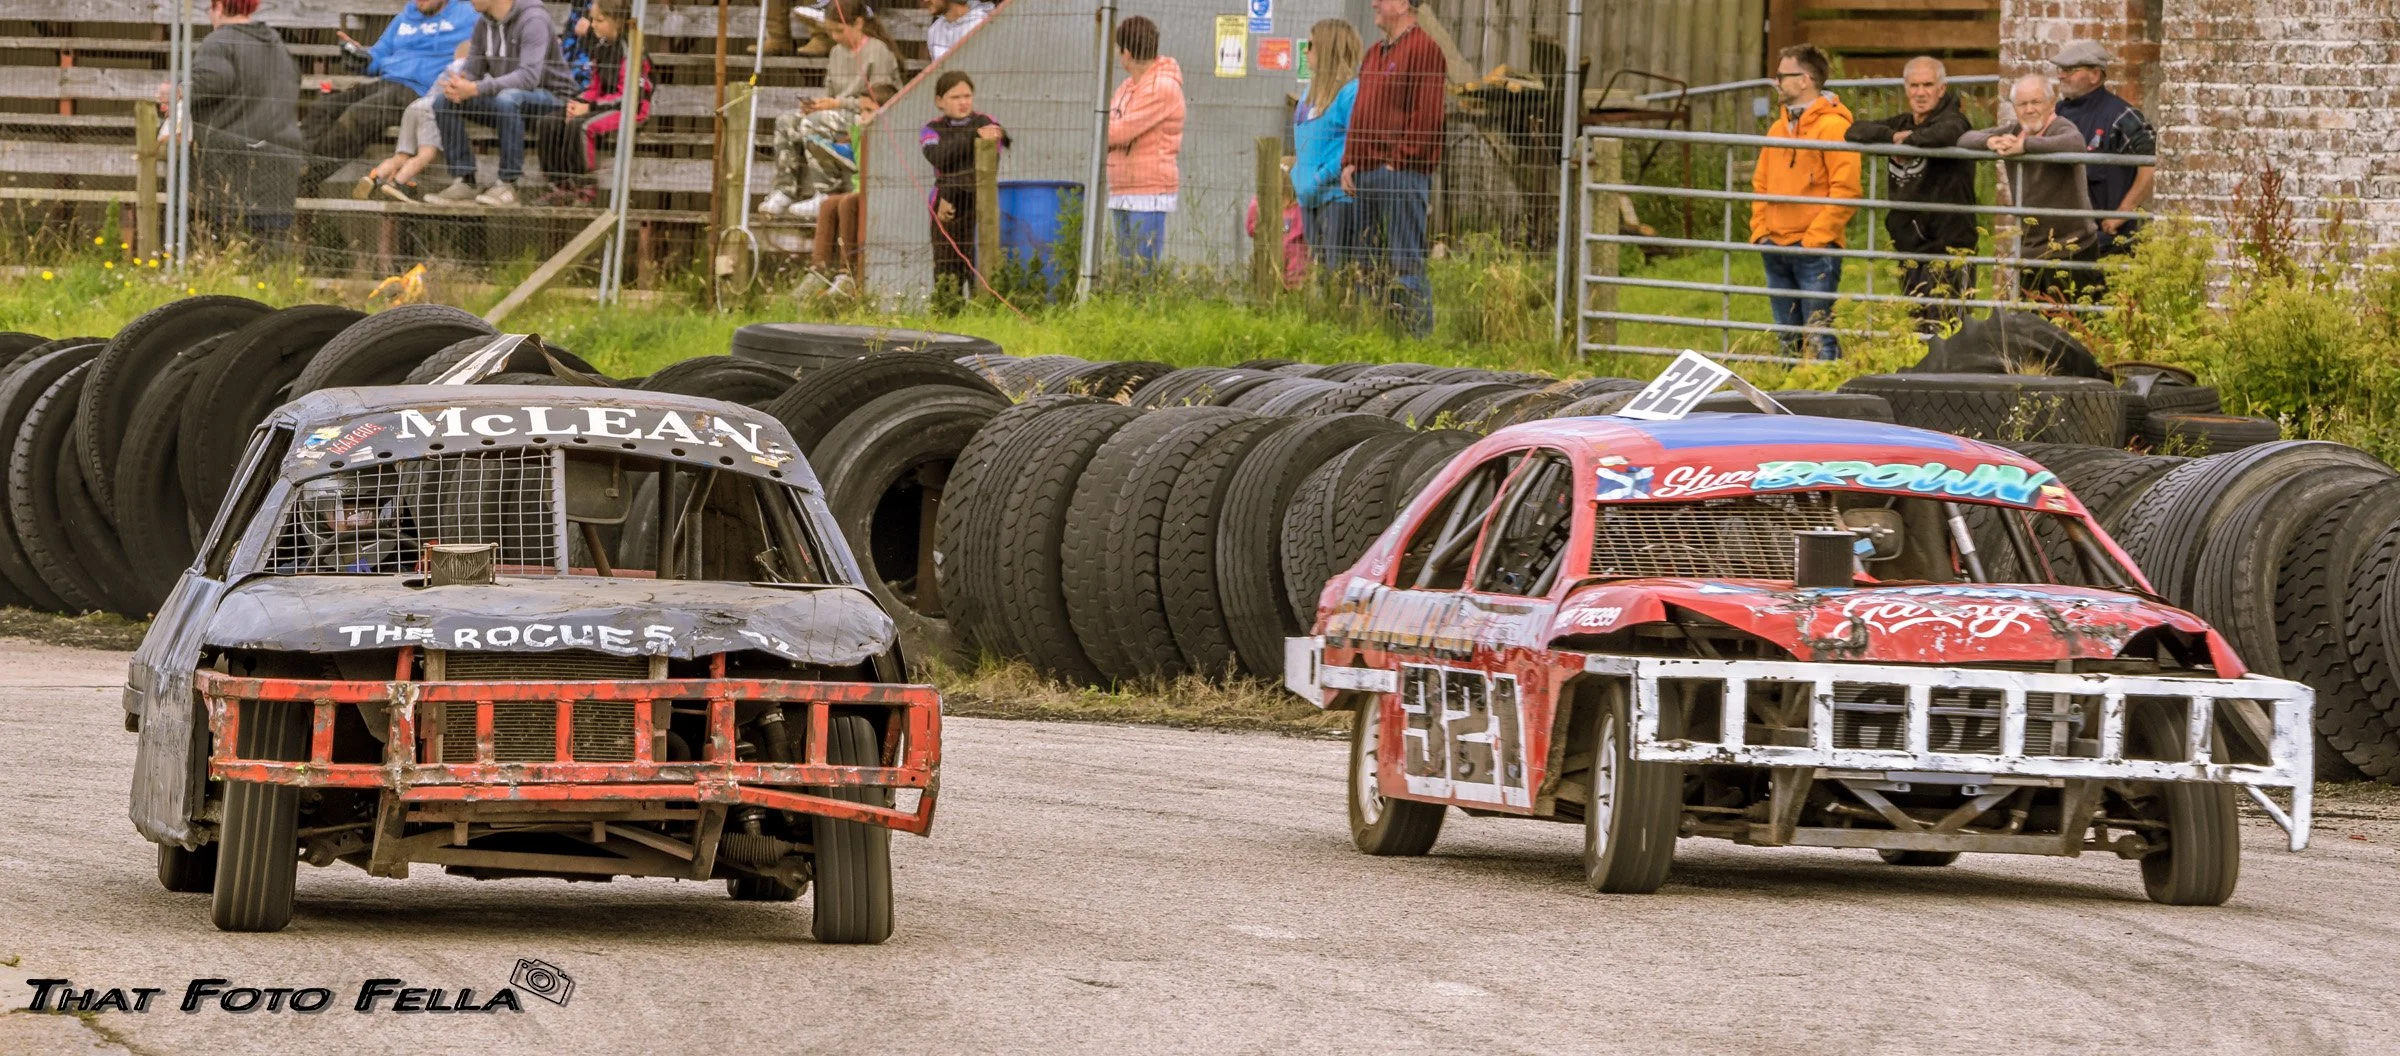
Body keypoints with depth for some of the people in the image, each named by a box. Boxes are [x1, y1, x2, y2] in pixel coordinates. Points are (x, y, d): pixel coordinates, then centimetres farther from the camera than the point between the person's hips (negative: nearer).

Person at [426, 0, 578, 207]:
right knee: (444, 102, -10)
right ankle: (464, 182, -11)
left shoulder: (533, 20, -18)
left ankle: (508, 185, -30)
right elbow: (472, 71, 9)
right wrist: (457, 85, -18)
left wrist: (475, 89, -36)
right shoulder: (484, 24, 6)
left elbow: (529, 76, -30)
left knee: (507, 98, -39)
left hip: (550, 97, -7)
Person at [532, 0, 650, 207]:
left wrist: (590, 107, -20)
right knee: (548, 123, -8)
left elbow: (627, 96, -19)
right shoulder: (600, 47, 10)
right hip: (604, 103, 9)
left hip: (628, 110, -9)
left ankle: (587, 189, -19)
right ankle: (561, 187, -7)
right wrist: (578, 102, -6)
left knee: (579, 125, -33)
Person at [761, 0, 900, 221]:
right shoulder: (838, 52, 15)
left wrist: (837, 104, -19)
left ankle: (823, 198, -31)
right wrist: (816, 104, -5)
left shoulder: (878, 52, -10)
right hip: (843, 118, 9)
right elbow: (831, 94, 18)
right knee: (786, 123, -9)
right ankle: (785, 192, -13)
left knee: (814, 124, -32)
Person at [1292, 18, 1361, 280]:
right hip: (1309, 199, 10)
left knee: (1339, 269, -10)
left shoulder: (1352, 91, -14)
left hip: (1339, 196, -10)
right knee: (1317, 267, 13)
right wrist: (1298, 175, 11)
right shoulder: (1313, 90, 16)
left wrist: (1321, 178, -20)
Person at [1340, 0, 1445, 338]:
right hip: (1367, 172, 9)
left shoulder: (1423, 50, -8)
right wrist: (1350, 161, 11)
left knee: (1406, 261, -9)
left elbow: (1427, 116, -15)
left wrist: (1396, 162, -16)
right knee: (1370, 262, 9)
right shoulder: (1375, 53, 20)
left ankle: (1418, 333, -8)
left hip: (1401, 173, -9)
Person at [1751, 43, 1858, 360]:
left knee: (1819, 334, -10)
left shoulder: (1833, 126, -8)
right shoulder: (1779, 128, 16)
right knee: (1787, 337, 11)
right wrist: (1760, 232, 7)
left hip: (1816, 250, -8)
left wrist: (1815, 238, -16)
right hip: (1777, 251, 8)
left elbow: (1845, 190, -14)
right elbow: (1761, 185, 21)